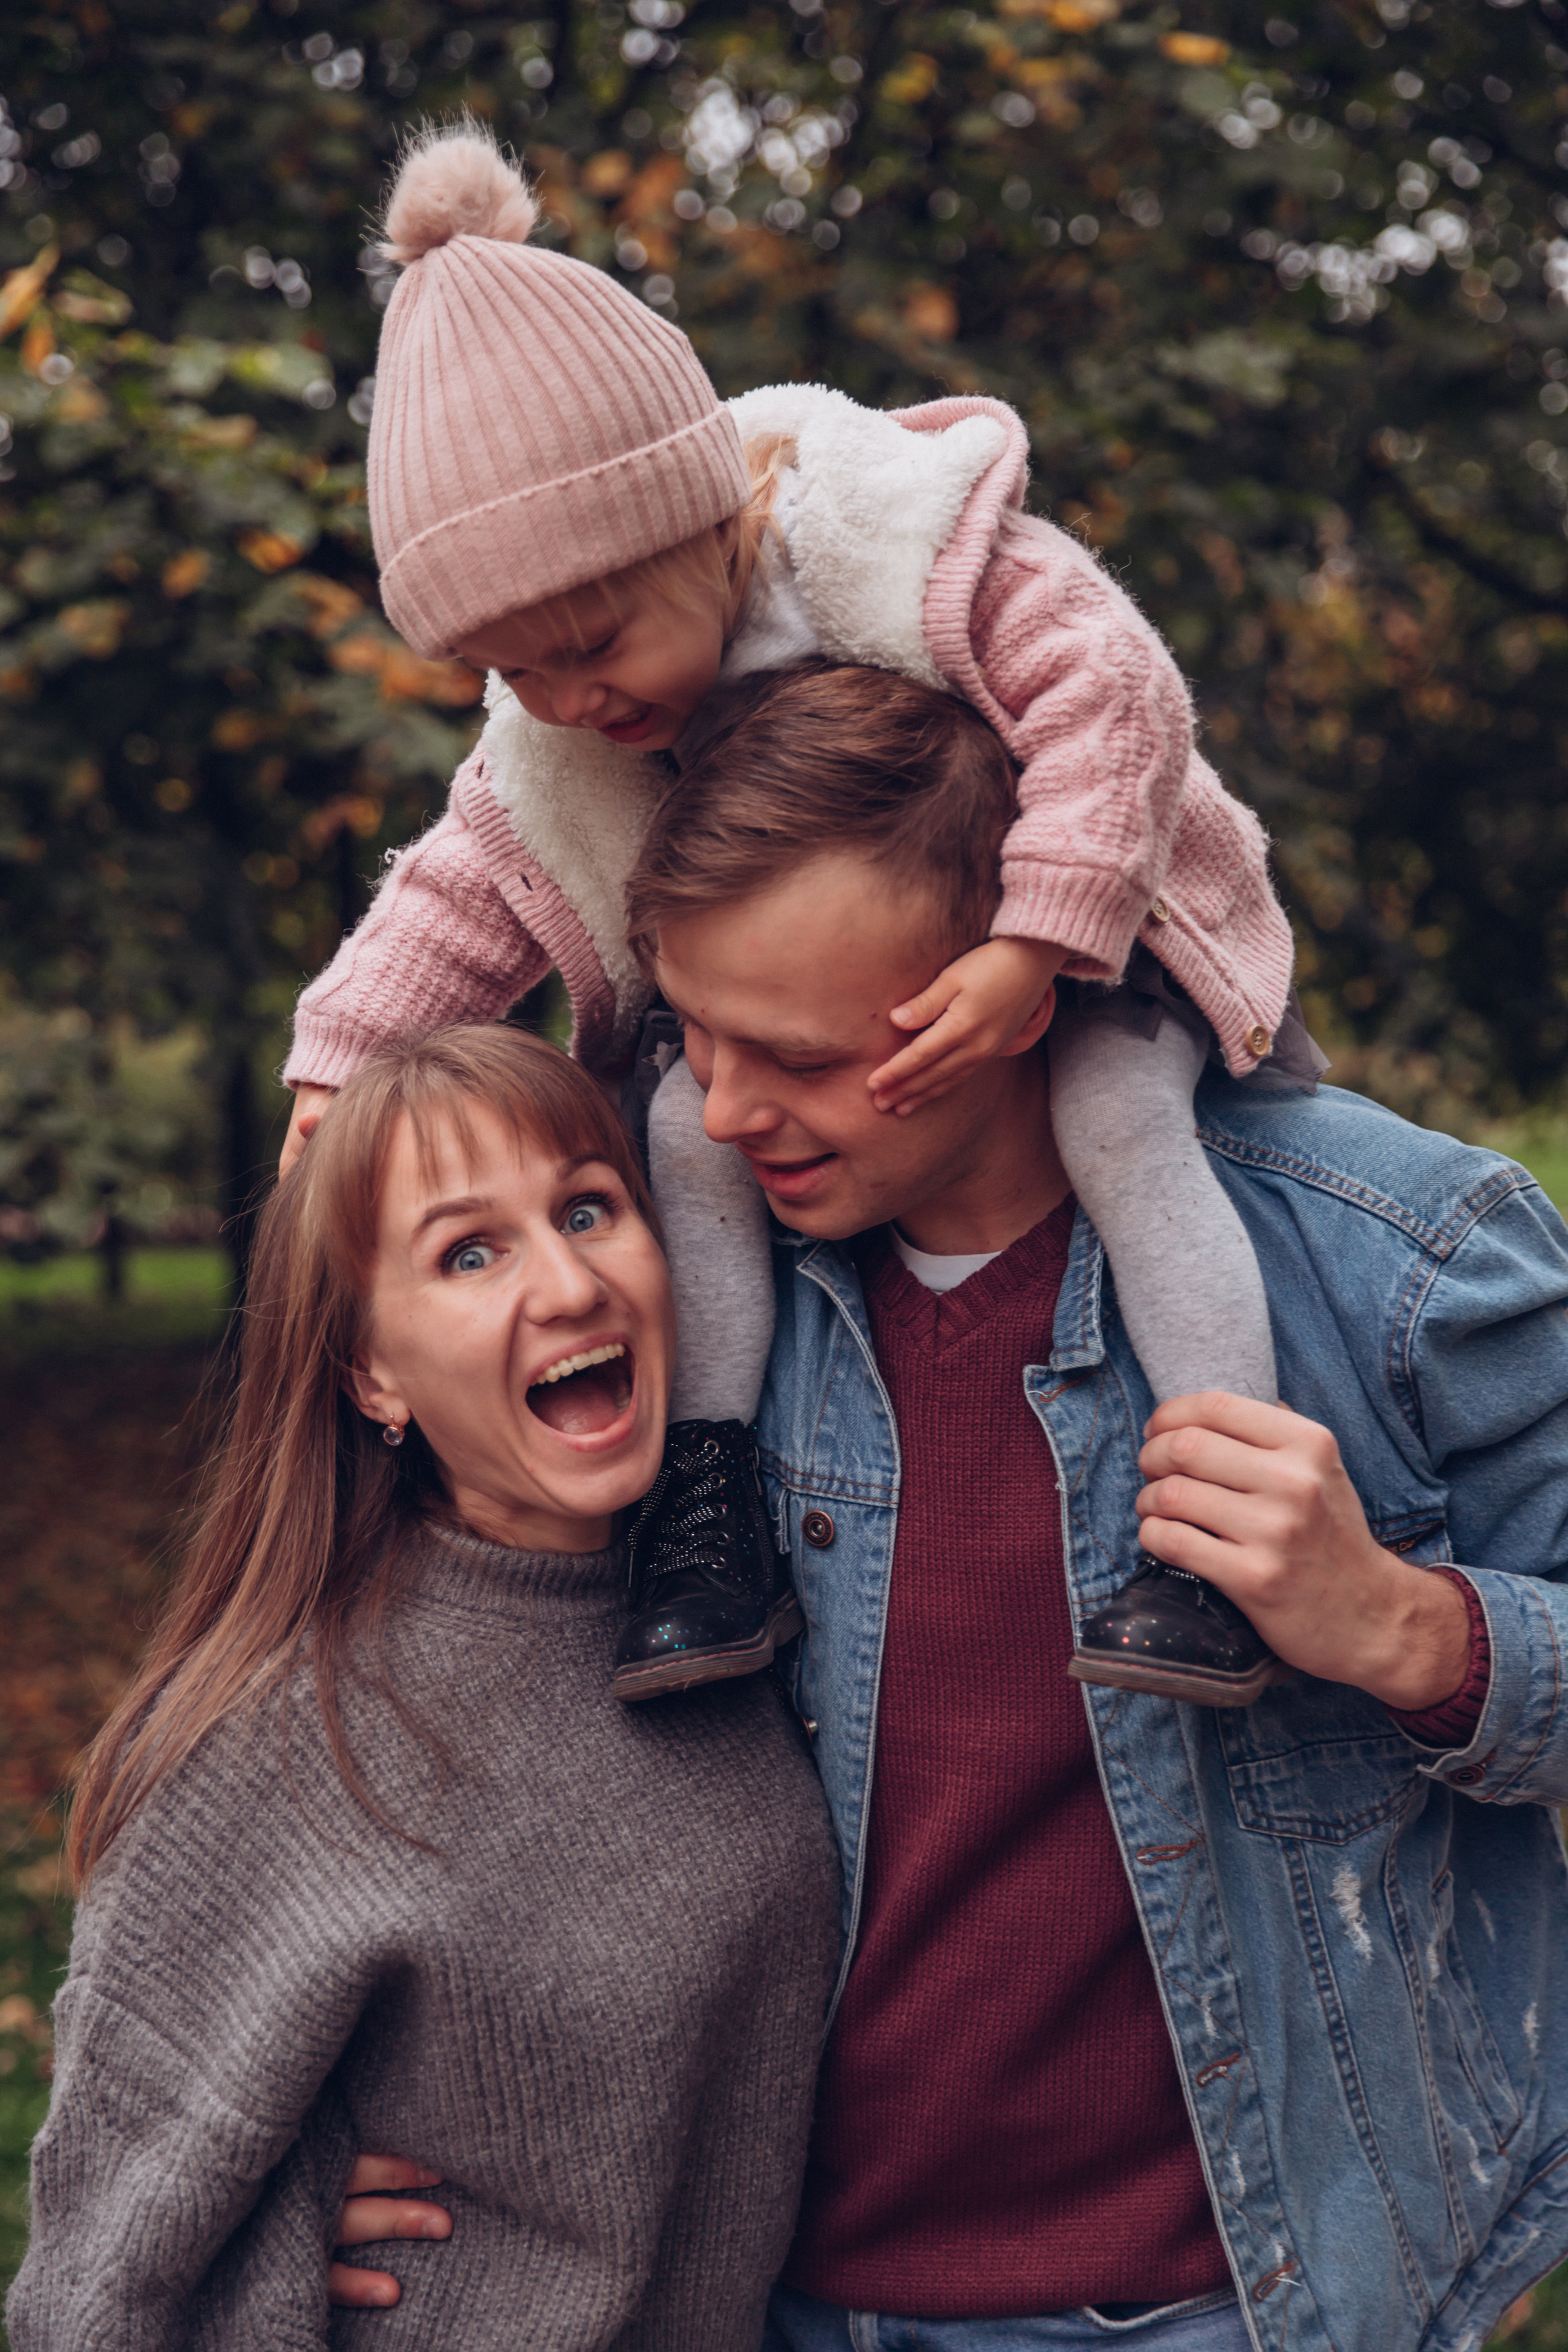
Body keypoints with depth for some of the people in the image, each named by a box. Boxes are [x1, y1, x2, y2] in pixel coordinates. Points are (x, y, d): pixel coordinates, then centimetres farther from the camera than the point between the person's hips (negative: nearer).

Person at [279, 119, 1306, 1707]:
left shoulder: (908, 546, -27)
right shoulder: (552, 743, -9)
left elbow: (1112, 698, -31)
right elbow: (465, 891, 3)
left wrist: (1028, 954, -39)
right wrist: (342, 1060, -8)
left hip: (1078, 941, -4)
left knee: (1118, 1118, -31)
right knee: (688, 1120, -20)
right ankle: (709, 1500, -13)